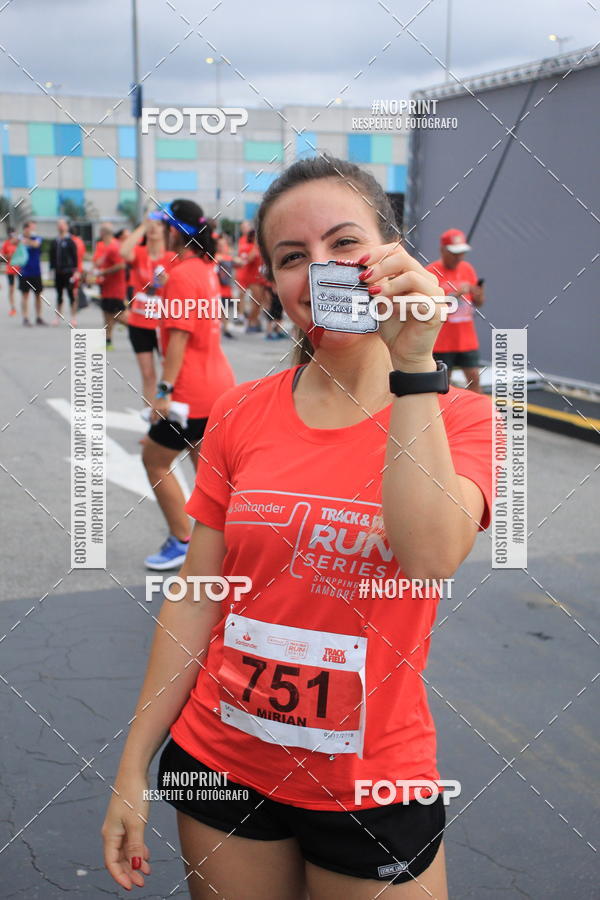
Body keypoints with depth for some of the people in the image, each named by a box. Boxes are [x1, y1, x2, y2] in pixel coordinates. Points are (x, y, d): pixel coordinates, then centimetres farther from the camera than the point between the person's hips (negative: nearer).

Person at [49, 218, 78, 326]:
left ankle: (73, 317, 2)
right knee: (59, 295, 10)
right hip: (58, 273, 5)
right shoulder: (54, 242, 10)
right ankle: (58, 317, 17)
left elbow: (75, 256, -5)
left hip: (68, 272, -4)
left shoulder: (70, 241, -2)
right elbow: (52, 257, 14)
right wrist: (52, 269, 8)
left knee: (71, 295, -2)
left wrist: (74, 271, -11)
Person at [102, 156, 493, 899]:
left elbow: (431, 556, -29)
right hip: (220, 764, 2)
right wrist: (133, 767, 1)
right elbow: (195, 596, 0)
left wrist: (412, 364, -28)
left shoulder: (459, 417, -9)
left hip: (374, 789, -2)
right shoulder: (239, 415, -3)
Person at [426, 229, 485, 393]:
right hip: (442, 341, -4)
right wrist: (454, 295, -23)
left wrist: (476, 293, -11)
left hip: (467, 340, 4)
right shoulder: (431, 272, -7)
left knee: (474, 379, 1)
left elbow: (479, 303, 12)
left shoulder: (467, 268, 8)